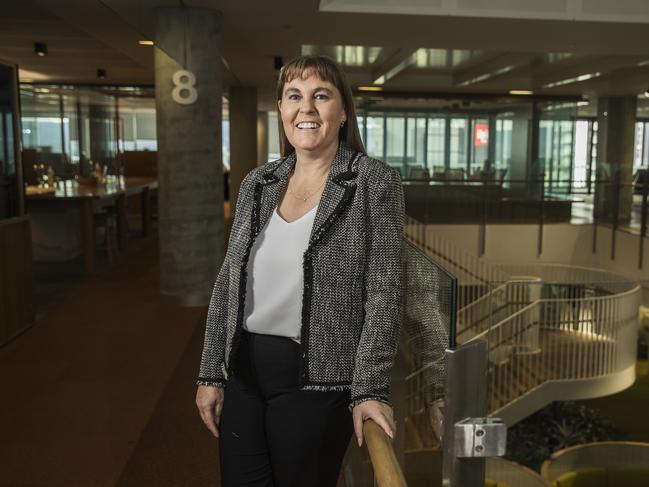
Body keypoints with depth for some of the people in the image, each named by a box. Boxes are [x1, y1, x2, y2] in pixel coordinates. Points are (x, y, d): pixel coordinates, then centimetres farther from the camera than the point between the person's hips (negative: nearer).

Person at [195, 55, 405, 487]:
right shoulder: (257, 183, 6)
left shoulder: (376, 183, -8)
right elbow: (228, 283, 9)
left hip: (315, 376, -4)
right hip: (242, 369, 5)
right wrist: (211, 373, 7)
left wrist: (370, 389, -17)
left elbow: (384, 293, -11)